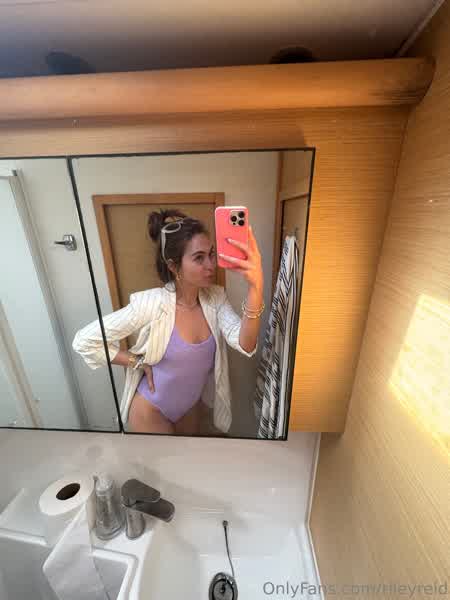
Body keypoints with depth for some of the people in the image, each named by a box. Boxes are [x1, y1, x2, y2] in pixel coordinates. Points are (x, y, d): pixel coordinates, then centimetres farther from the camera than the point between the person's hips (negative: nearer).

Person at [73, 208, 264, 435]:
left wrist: (256, 286, -46)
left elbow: (245, 345, -32)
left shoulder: (215, 297, -17)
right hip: (151, 410, -4)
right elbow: (84, 341, -21)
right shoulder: (151, 303, -30)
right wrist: (140, 363, -17)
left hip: (191, 404, 5)